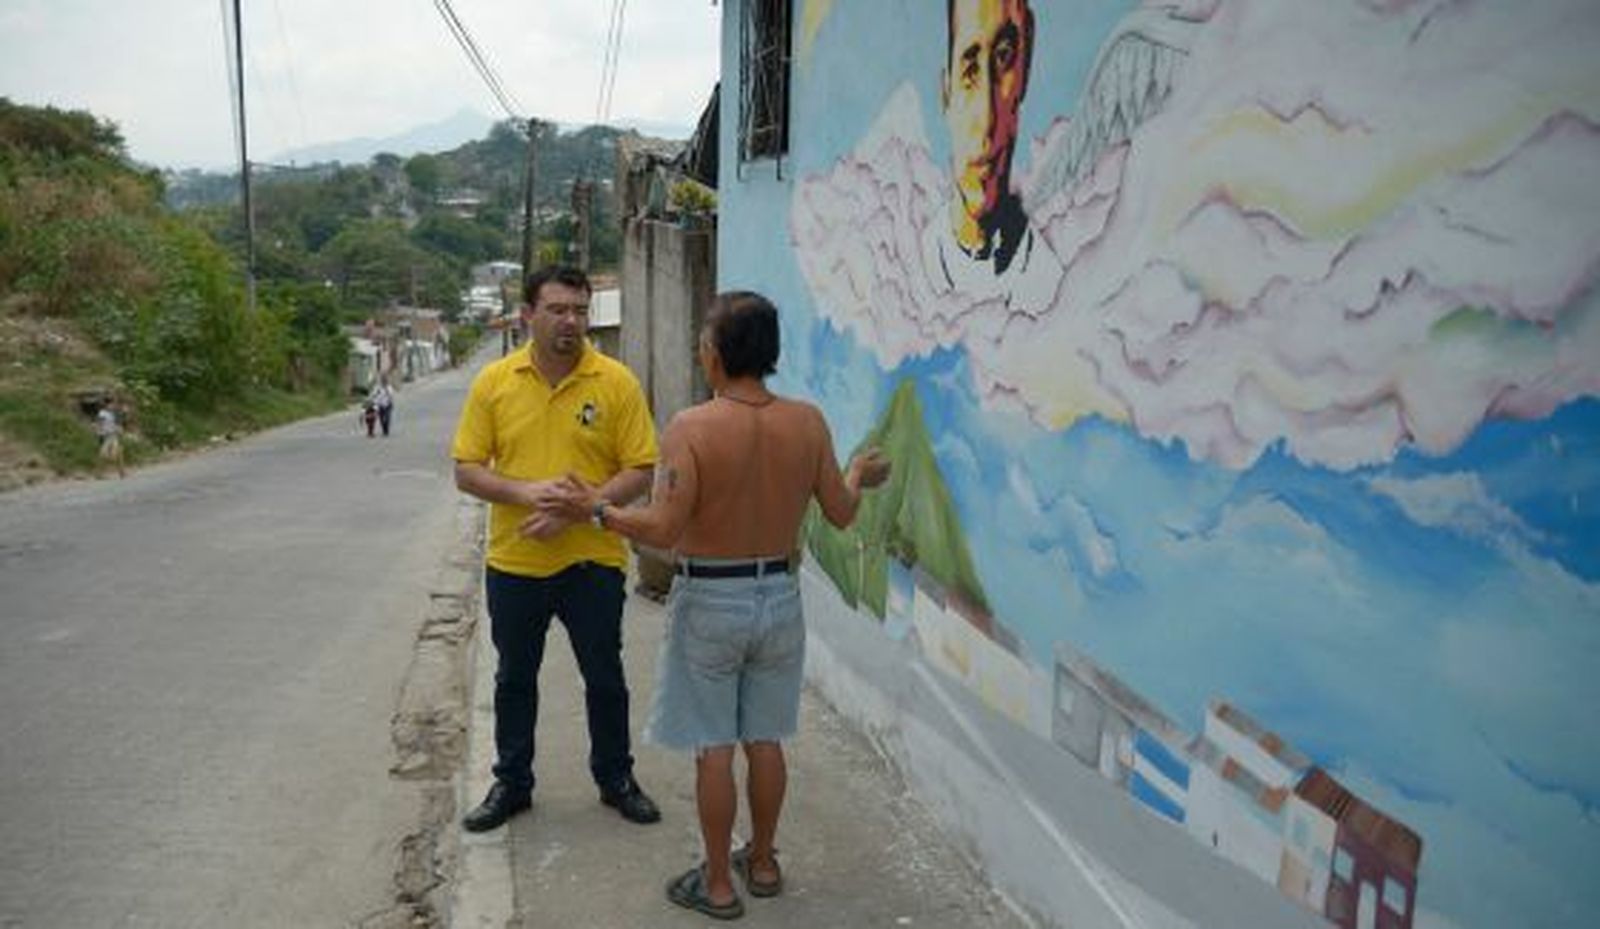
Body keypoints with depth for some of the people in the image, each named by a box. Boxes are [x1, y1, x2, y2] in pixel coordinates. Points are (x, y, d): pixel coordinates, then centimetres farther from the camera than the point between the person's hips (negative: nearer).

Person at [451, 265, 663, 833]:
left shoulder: (616, 381, -7)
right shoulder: (494, 381, -3)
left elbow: (641, 470, -8)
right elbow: (466, 471, -2)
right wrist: (525, 492, -19)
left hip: (592, 562, -1)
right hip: (513, 562, 2)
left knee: (604, 679, 13)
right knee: (514, 679, 16)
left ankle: (616, 779, 33)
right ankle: (512, 783, 35)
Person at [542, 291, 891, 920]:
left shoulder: (691, 427, -19)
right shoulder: (808, 422, -6)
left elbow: (663, 530, -22)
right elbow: (841, 513, 3)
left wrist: (596, 509, -7)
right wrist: (860, 475, 23)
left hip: (710, 601, -4)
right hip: (778, 595, 5)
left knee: (714, 747, 8)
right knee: (766, 739, 18)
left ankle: (718, 883, 21)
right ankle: (762, 862, 34)